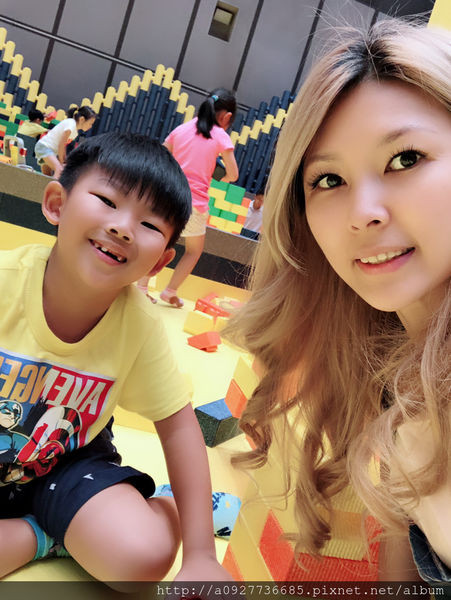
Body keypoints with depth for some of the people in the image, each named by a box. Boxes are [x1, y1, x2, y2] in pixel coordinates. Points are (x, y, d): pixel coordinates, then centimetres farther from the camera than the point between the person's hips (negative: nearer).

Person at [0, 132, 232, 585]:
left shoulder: (139, 323, -20)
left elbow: (177, 424, -11)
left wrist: (201, 556, -11)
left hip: (65, 462, 0)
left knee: (145, 553, -22)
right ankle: (39, 536, -1)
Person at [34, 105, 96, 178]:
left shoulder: (76, 129, 8)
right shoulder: (71, 124, -19)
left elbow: (64, 145, 7)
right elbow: (61, 145, -19)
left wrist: (64, 160, 2)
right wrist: (61, 162, -11)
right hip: (44, 146, -10)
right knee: (59, 169, -29)